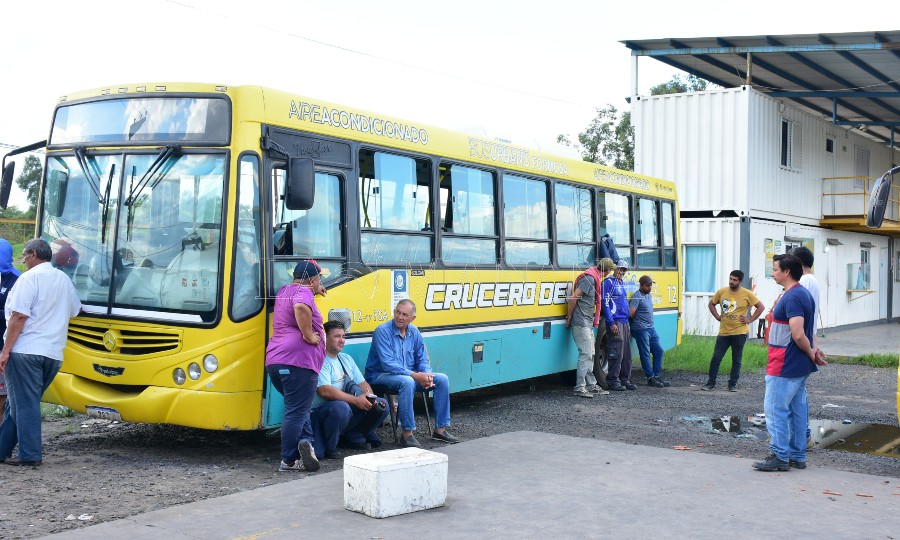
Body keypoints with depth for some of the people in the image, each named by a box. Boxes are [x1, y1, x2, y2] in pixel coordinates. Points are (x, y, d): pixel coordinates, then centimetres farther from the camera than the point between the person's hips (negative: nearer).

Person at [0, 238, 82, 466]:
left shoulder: (29, 278, -8)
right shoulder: (64, 279, 14)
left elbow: (19, 316, -15)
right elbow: (74, 311, 27)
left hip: (25, 351, -7)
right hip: (54, 354, 7)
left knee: (24, 403, -2)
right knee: (20, 402, 14)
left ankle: (30, 455, -3)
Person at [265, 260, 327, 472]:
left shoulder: (284, 291, 21)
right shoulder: (303, 292, -6)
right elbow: (301, 307, -30)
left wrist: (315, 292, 36)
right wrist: (309, 335, -20)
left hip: (274, 360, 9)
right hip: (298, 360, -9)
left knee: (298, 407, 19)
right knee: (295, 412, -2)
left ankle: (305, 442, 1)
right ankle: (288, 461, 1)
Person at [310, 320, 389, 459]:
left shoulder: (346, 358, 17)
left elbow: (362, 383, 15)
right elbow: (325, 391, -24)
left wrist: (369, 397, -9)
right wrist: (356, 400, -26)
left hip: (350, 409, 8)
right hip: (321, 411, -8)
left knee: (382, 405, -4)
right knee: (341, 408, -39)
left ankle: (354, 437, 10)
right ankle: (329, 448, -17)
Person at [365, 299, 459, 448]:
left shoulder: (414, 333, 5)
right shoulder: (383, 331, -16)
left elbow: (423, 360, 10)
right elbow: (387, 364, -24)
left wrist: (427, 375, -14)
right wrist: (415, 375, -28)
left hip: (410, 375, 7)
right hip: (380, 375, -7)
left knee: (442, 379, -6)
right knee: (407, 382, -38)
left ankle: (440, 429, -2)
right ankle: (407, 433, -31)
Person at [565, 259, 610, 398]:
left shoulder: (594, 279, 16)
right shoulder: (589, 278, -15)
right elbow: (574, 297, -19)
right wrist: (569, 317, -11)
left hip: (588, 324, 10)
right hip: (581, 323, -10)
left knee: (590, 355, 13)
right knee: (585, 354, -9)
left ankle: (592, 385, 20)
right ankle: (579, 388, -7)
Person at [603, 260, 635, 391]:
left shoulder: (622, 284, 18)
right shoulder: (609, 283, -8)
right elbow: (606, 303, -14)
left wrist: (628, 322, 19)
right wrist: (611, 323, -19)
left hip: (625, 322, 9)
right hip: (615, 322, -9)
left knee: (626, 354, 10)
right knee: (616, 353, -8)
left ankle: (625, 379, 16)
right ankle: (612, 381, -2)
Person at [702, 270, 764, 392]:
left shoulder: (747, 294, -6)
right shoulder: (721, 292, 3)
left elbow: (761, 307, -2)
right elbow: (711, 304, 18)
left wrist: (750, 320, -7)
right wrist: (717, 317, 5)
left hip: (739, 333, -2)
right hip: (723, 332, 2)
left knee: (736, 360, 7)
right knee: (716, 358, 0)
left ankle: (733, 384, 17)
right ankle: (710, 383, 7)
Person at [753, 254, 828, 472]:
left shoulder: (792, 298, -19)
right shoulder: (804, 294, 14)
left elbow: (798, 335, -25)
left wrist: (811, 353, -10)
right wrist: (813, 350, 5)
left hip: (784, 366, -10)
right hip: (800, 366, 10)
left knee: (776, 409, -4)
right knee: (798, 410, 13)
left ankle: (780, 457, 0)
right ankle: (797, 456, 19)